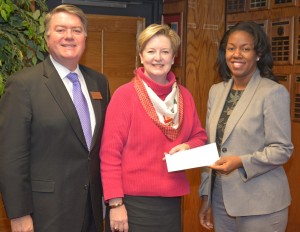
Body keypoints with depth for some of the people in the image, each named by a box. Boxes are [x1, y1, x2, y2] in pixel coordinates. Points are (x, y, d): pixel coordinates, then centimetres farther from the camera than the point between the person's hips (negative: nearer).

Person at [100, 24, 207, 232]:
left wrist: (188, 147, -7)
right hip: (133, 202, -4)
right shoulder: (124, 95, -10)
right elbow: (110, 152, -11)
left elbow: (200, 136, 15)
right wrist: (115, 203, -14)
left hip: (171, 201, 5)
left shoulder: (184, 96, 4)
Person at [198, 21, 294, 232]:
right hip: (220, 199, 6)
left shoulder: (274, 92, -10)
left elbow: (282, 149, -12)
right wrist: (206, 195, 10)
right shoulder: (216, 91, 7)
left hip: (260, 204, -5)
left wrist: (241, 162, -24)